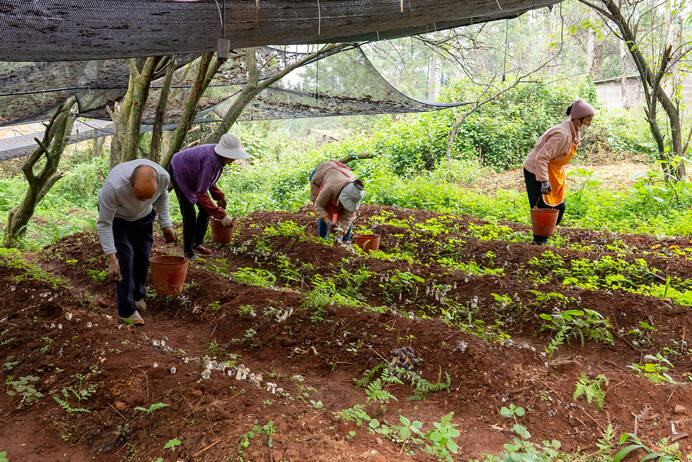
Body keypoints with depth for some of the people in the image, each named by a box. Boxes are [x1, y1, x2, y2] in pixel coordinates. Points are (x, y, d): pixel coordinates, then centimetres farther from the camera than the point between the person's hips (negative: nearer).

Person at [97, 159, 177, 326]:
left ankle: (138, 296, 30)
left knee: (143, 257, 6)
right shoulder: (113, 187, -44)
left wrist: (166, 224, -7)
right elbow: (104, 224, -32)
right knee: (125, 258, -12)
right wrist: (112, 259, -35)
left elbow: (162, 197, -6)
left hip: (143, 216, 4)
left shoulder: (163, 176, -33)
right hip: (116, 216, -3)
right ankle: (127, 310, -3)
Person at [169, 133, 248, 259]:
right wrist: (221, 215, -37)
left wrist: (219, 197, 2)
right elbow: (201, 193, -37)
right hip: (179, 173, -9)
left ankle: (196, 244, 21)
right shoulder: (211, 160, -39)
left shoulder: (220, 158, -13)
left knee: (205, 209, 7)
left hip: (192, 176, 9)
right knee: (189, 214, -13)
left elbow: (209, 179, 7)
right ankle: (188, 252, -1)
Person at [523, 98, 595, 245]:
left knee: (559, 208, 12)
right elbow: (541, 157, -31)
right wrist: (544, 181, -35)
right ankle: (539, 242, 11)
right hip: (536, 172, -10)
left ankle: (542, 239, 25)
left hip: (554, 173, 10)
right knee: (543, 210, -5)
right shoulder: (562, 134, -27)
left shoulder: (574, 132, 3)